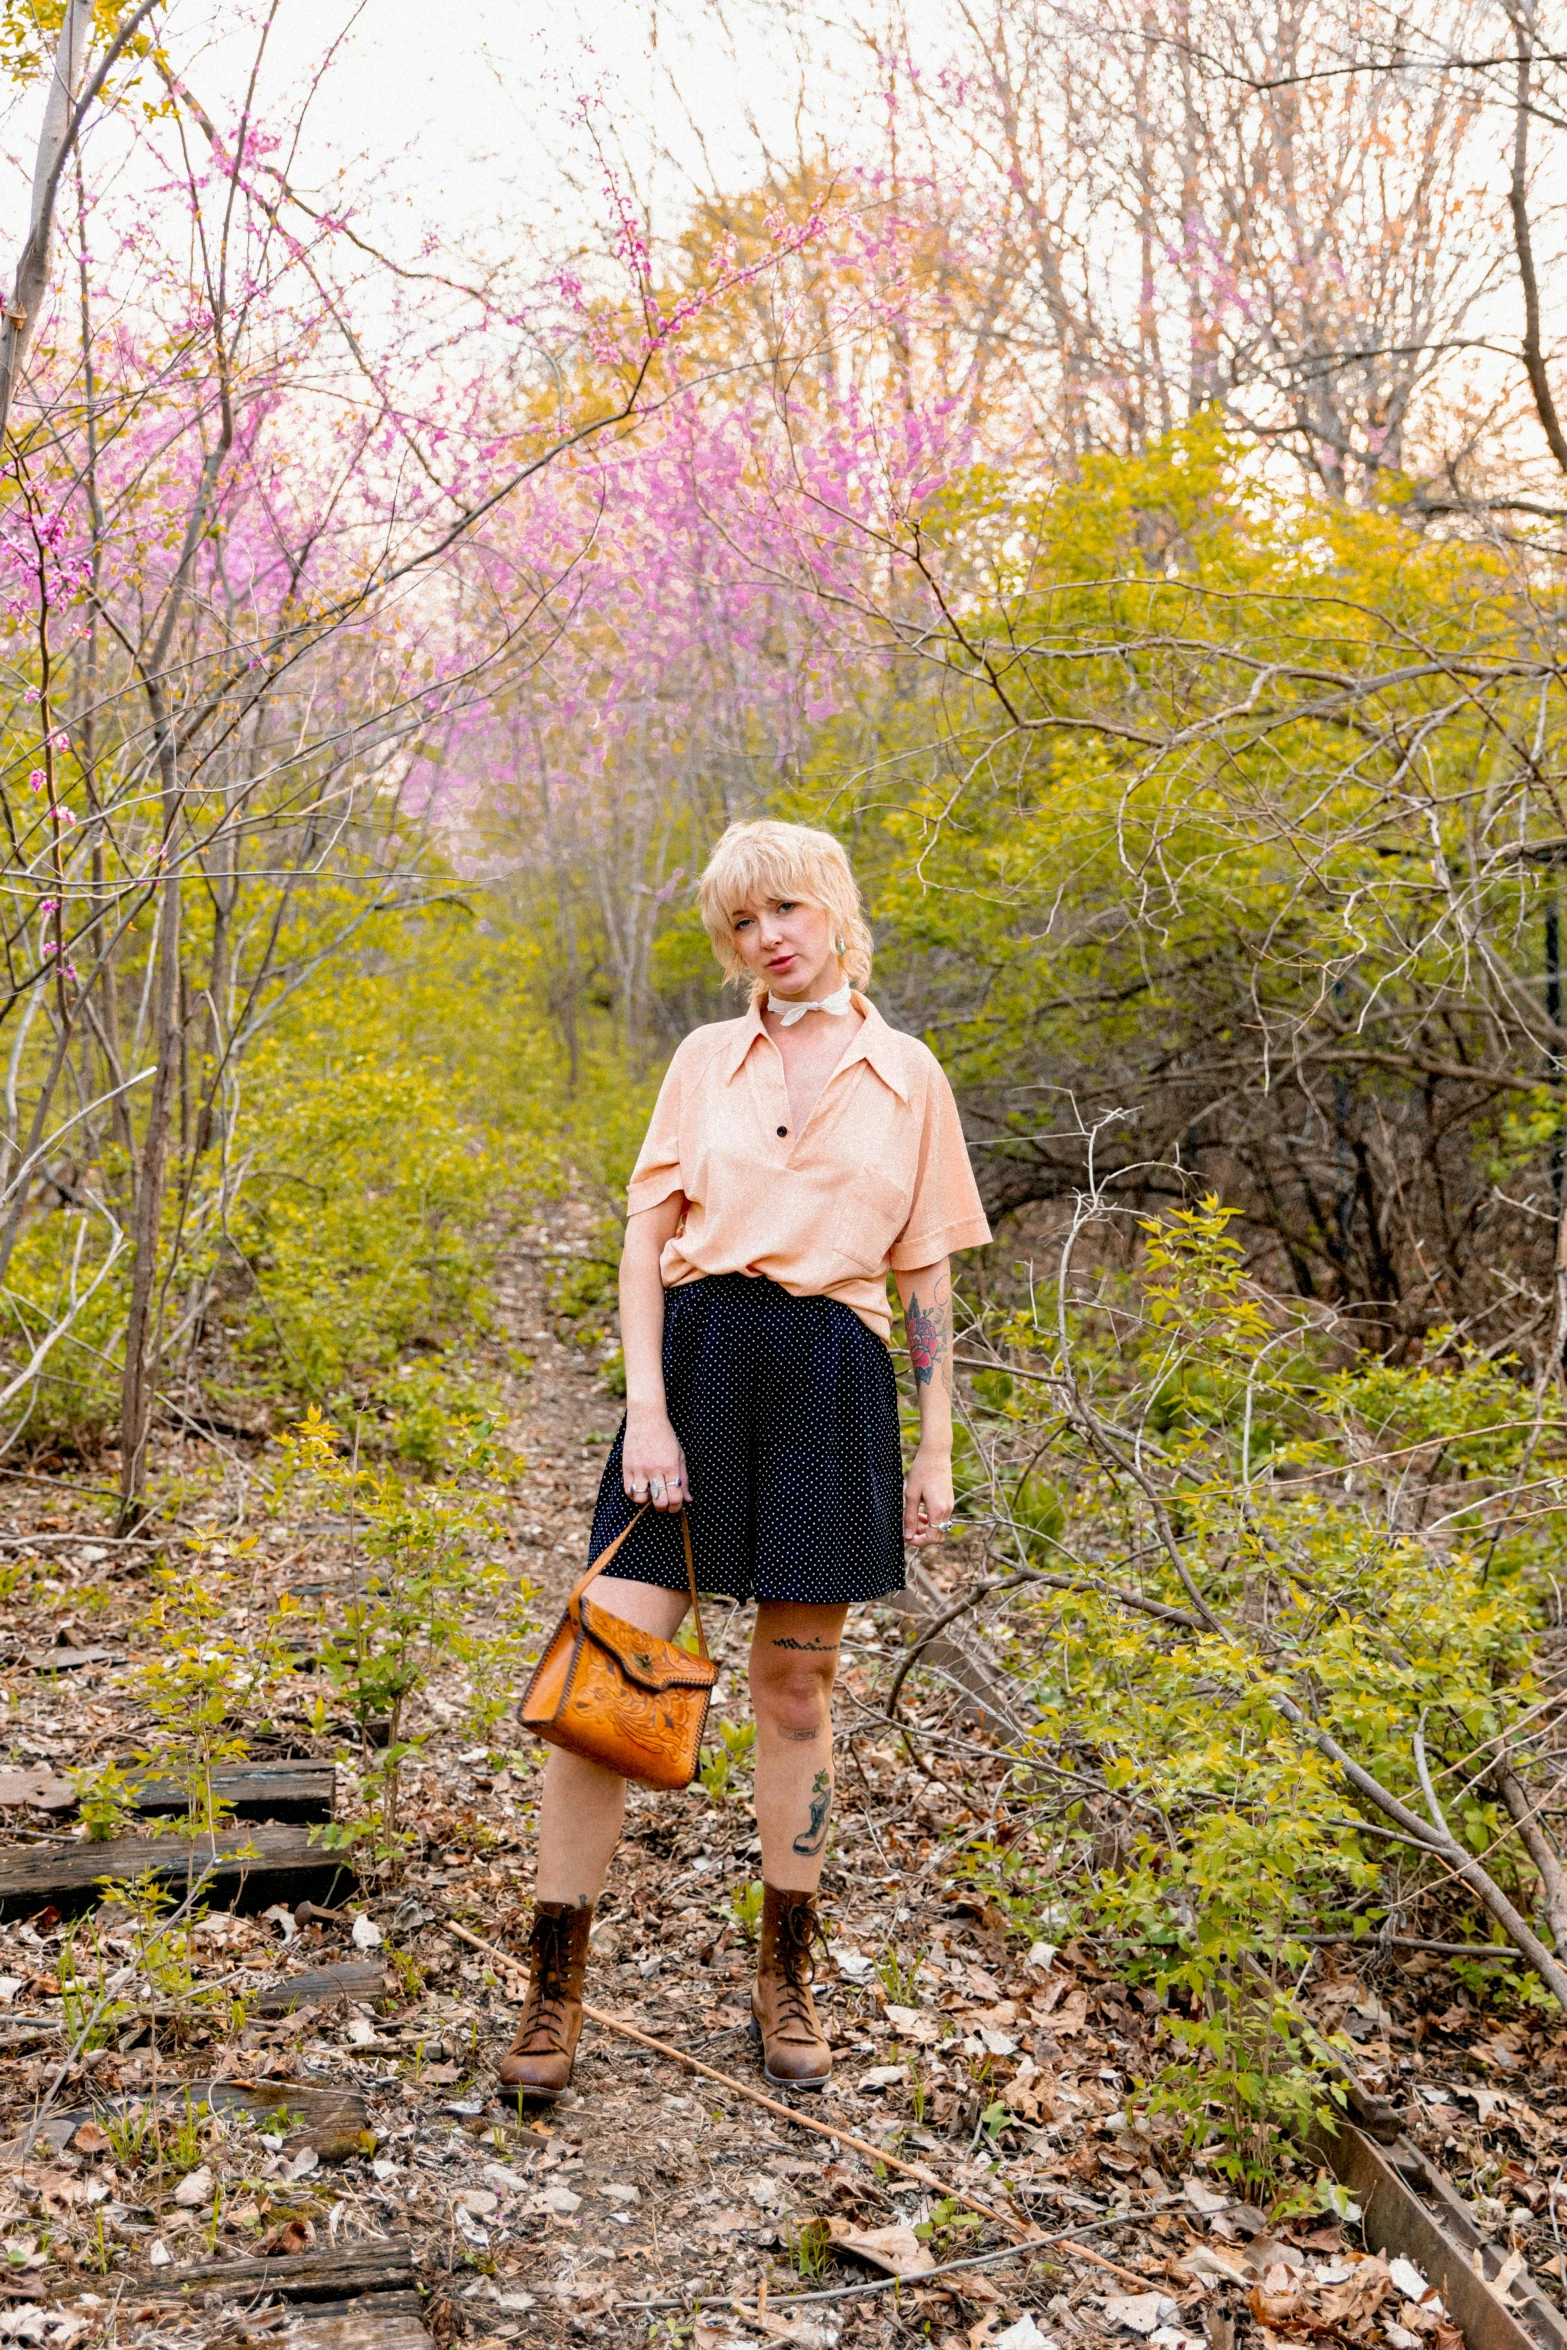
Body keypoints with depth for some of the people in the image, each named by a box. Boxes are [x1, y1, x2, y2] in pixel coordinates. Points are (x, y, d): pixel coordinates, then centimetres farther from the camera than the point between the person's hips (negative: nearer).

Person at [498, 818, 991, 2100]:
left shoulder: (908, 1076, 8)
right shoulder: (706, 1059, 9)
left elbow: (927, 1277, 9)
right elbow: (646, 1238, 5)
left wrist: (935, 1451, 6)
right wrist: (645, 1404, -7)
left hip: (834, 1380, 0)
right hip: (697, 1359, 1)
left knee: (796, 1683, 8)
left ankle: (786, 1978, 25)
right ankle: (554, 1990, 7)